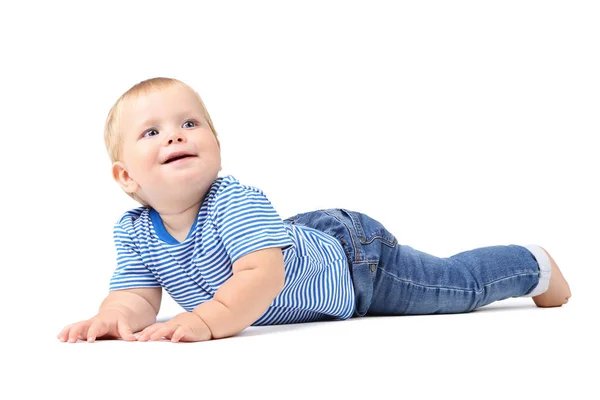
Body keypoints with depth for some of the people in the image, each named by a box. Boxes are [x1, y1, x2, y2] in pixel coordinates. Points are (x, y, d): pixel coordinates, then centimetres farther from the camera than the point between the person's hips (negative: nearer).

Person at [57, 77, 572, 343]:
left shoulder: (237, 202, -39)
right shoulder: (134, 233, -18)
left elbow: (263, 274, -50)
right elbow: (138, 294, -23)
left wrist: (206, 319, -62)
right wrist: (117, 315, -45)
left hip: (355, 257, -7)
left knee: (457, 284, 13)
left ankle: (533, 264, 44)